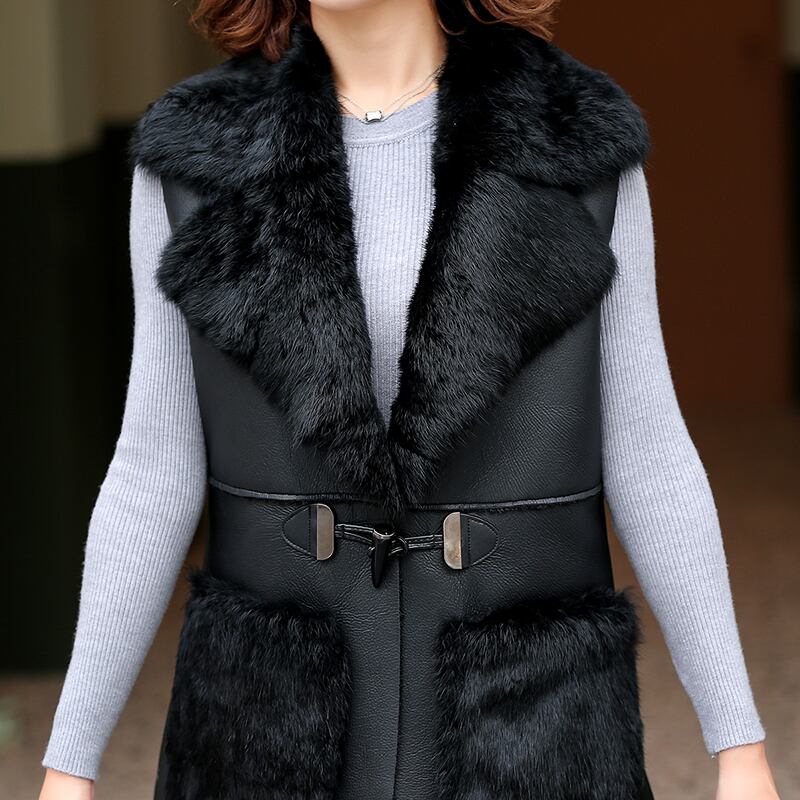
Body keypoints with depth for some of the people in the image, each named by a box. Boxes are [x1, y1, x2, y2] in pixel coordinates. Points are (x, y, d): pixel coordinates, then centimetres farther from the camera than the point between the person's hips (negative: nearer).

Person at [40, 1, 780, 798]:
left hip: (526, 724, 0)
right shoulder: (197, 154, -1)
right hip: (284, 725, 1)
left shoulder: (579, 139, -2)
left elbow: (642, 451, 0)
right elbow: (157, 469, 0)